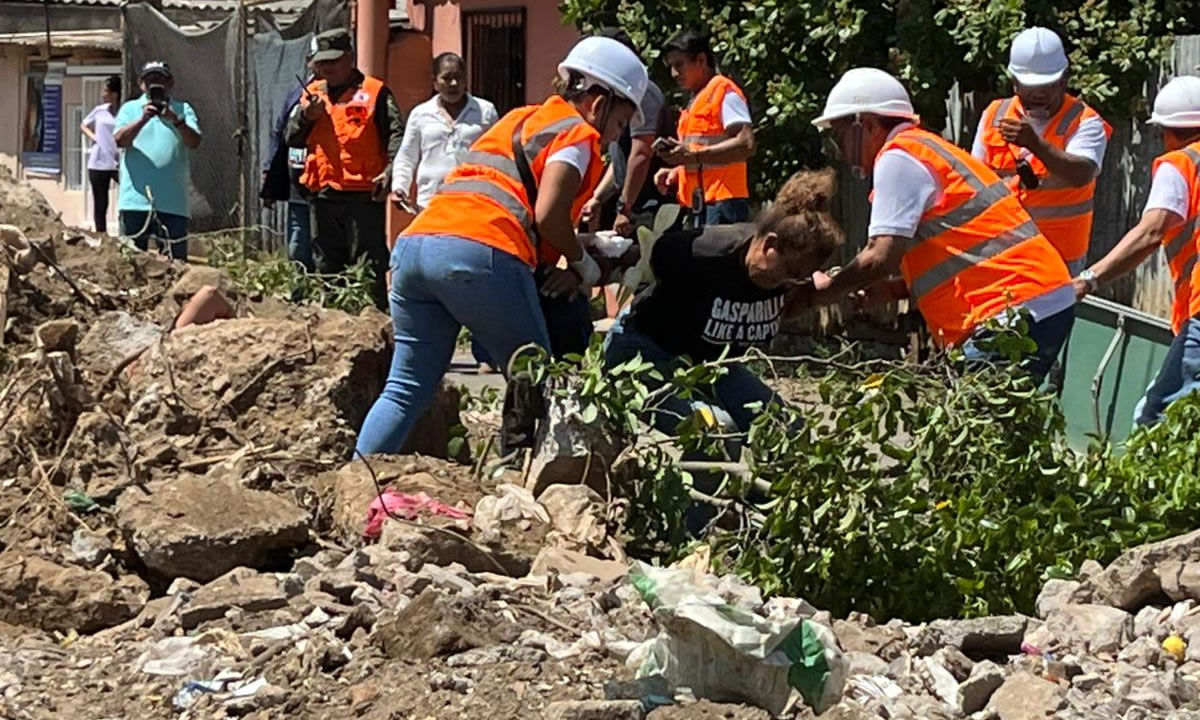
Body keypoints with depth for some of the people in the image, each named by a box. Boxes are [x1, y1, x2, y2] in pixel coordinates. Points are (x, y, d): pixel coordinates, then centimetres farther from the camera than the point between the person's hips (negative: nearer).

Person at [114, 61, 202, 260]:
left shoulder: (183, 110, 12)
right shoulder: (130, 109, 13)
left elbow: (194, 142, -4)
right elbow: (120, 140, -4)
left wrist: (175, 120, -22)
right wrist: (143, 119, -19)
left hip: (172, 203, 0)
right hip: (135, 200, 0)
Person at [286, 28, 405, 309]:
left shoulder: (374, 91, 0)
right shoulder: (313, 94, 16)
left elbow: (396, 133, -8)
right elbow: (292, 138, 14)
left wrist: (391, 169, -23)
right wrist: (307, 116, -5)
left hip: (364, 194, -6)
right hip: (323, 194, 6)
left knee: (368, 265, -5)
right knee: (326, 265, 13)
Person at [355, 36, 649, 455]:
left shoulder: (519, 119, 31)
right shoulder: (578, 133, 7)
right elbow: (548, 214, -6)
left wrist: (589, 244, 23)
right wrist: (582, 265, 10)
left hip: (416, 243, 8)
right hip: (482, 255, -7)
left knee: (406, 388, 9)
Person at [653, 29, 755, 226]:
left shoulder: (724, 91, -6)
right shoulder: (696, 101, 22)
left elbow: (746, 144, -17)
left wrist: (693, 155, -21)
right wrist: (677, 172, 14)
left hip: (722, 201, -9)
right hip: (700, 203, 9)